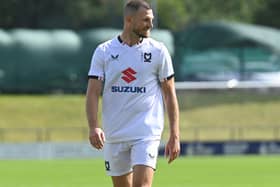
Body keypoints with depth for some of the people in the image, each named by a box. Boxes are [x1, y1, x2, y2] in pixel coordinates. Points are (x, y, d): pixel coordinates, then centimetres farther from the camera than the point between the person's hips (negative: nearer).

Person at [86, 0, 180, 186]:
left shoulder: (158, 51, 1)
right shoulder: (104, 51, 2)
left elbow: (170, 94, 5)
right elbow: (93, 93, -1)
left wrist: (174, 135, 0)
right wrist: (94, 127, -18)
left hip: (146, 133, -2)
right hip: (114, 135, 2)